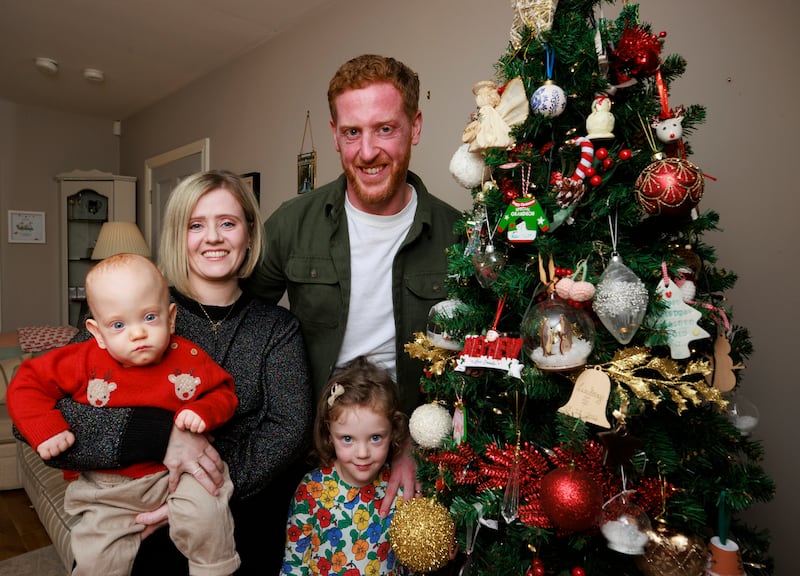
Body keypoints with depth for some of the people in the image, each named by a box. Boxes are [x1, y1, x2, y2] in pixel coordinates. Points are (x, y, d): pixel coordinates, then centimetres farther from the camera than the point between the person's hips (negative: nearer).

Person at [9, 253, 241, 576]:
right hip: (110, 490, 2)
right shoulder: (85, 362, -8)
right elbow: (26, 384, 0)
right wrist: (45, 428, -14)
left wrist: (204, 412, -21)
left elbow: (223, 392, 1)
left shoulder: (188, 358, -9)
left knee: (205, 515, -25)